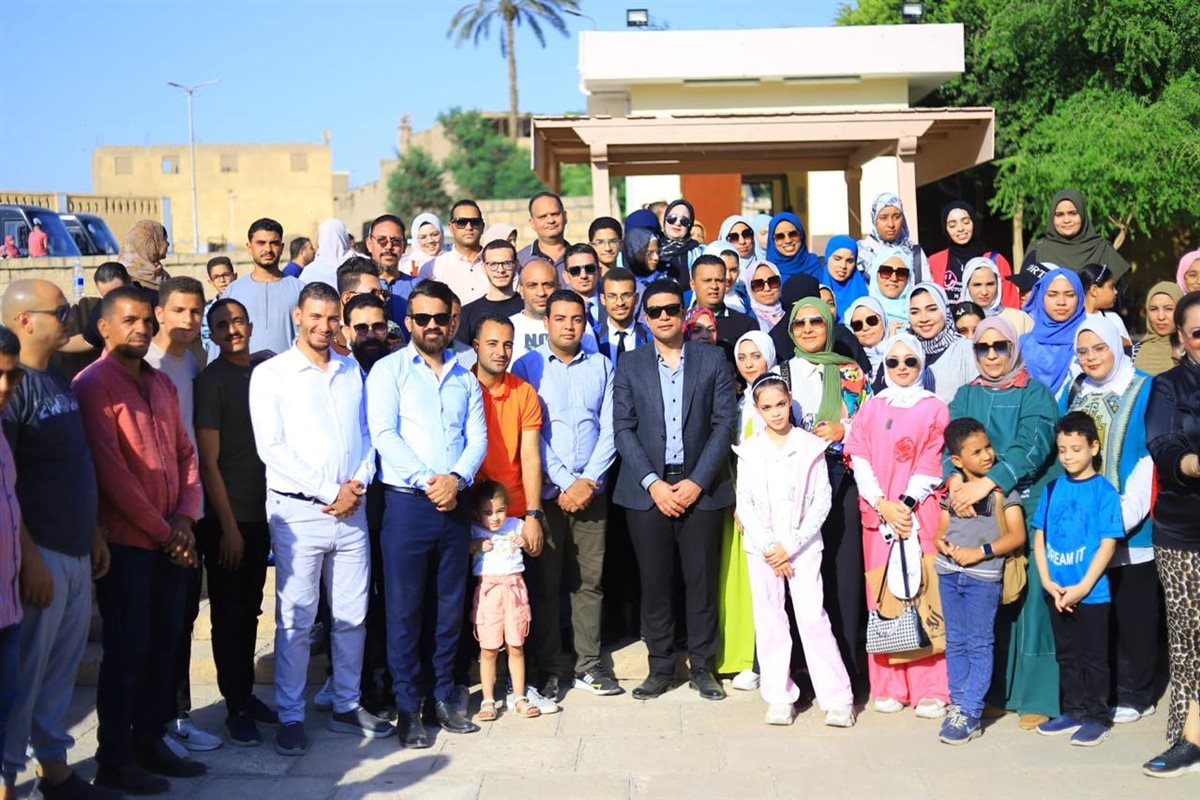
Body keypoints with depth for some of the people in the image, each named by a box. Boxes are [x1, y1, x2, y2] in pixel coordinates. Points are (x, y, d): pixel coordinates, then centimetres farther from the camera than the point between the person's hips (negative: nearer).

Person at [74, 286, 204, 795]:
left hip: (171, 540, 7)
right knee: (126, 651, 0)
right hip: (126, 541, -7)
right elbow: (109, 470, -16)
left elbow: (185, 453, 13)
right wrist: (162, 530, -13)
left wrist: (184, 518, -3)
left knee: (164, 644, 13)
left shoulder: (161, 384, 13)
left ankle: (150, 741, 25)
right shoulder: (94, 384, -10)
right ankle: (114, 760, 12)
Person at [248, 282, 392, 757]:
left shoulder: (352, 371, 13)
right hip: (298, 511, -4)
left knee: (353, 615, 9)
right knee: (295, 620, 0)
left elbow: (366, 434, 14)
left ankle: (347, 706, 22)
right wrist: (329, 492, -11)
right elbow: (271, 447, -9)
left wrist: (359, 485, -4)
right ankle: (290, 717, 11)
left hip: (352, 509, 4)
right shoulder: (271, 374, -2)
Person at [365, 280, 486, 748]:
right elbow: (384, 434, -9)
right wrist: (427, 481, -16)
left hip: (454, 504, 4)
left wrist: (457, 477, -12)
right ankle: (407, 707, 9)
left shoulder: (465, 379, 14)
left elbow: (477, 438, 7)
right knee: (405, 609, 0)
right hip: (407, 503, -4)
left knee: (450, 607, 9)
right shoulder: (388, 370, 1)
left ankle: (443, 698, 20)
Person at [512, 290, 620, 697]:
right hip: (544, 490, -2)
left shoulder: (602, 366, 9)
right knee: (545, 580, 2)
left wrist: (588, 481, -6)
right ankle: (544, 666, 11)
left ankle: (588, 664, 13)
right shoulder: (527, 366, 2)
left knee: (590, 579, 4)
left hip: (591, 490, 2)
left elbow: (609, 430, 5)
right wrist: (565, 483, -9)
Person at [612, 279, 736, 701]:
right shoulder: (630, 365, 7)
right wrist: (653, 483, -9)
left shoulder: (712, 360, 6)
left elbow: (724, 423, 0)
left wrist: (697, 481, -9)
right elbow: (623, 429, 1)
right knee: (654, 582, 4)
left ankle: (702, 666, 14)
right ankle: (660, 667, 14)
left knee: (701, 580, 3)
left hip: (700, 487, 0)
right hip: (648, 488, 1)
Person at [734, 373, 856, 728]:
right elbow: (744, 505, 1)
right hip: (762, 548, 2)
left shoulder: (810, 446, 0)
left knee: (814, 618, -7)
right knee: (769, 621, 5)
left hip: (803, 547, -2)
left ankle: (837, 699, 0)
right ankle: (779, 698, 14)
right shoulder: (749, 451, 3)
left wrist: (791, 545, -9)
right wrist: (769, 547, -8)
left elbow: (821, 502, -2)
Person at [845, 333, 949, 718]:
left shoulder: (935, 408, 6)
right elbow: (859, 460, 4)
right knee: (882, 596, 1)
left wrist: (906, 503, -13)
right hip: (878, 513, 2)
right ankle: (888, 688, 8)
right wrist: (883, 504, -9)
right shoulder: (870, 409, 13)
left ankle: (930, 690, 1)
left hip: (920, 514, -2)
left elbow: (934, 463, -2)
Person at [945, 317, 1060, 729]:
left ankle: (1034, 695, 1)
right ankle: (989, 687, 14)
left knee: (1026, 595, -6)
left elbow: (1031, 446, -15)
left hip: (1027, 506, -3)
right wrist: (955, 480, -24)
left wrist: (985, 484, -29)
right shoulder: (966, 396, 12)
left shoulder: (1036, 395, 1)